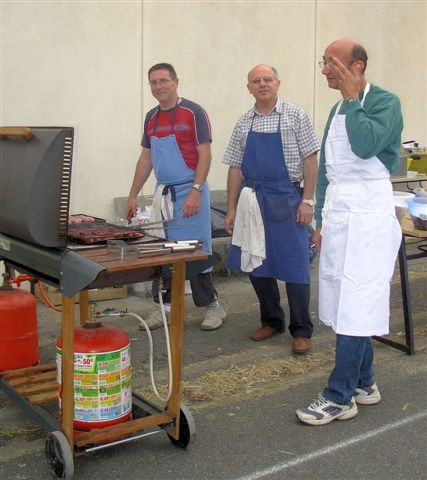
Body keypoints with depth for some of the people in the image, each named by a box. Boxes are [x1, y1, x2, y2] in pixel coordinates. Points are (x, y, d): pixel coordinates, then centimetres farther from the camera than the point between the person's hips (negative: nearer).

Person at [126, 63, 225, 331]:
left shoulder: (193, 112, -6)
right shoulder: (151, 118, 13)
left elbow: (205, 155, -11)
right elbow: (146, 159, 17)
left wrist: (195, 191, -20)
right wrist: (133, 196, 14)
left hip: (189, 192, -6)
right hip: (163, 193, 6)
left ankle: (212, 305, 10)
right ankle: (165, 304, 19)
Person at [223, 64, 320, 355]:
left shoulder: (295, 116, -2)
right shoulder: (244, 124, 9)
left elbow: (310, 160, -4)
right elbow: (235, 168, 10)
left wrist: (307, 201, -11)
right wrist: (232, 209, 6)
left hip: (286, 199, -4)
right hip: (252, 201, 4)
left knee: (294, 266, -1)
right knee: (256, 264, 10)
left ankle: (302, 331, 11)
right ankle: (271, 321, 27)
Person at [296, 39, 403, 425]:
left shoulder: (384, 102, -6)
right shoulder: (338, 110, 17)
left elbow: (367, 144, -25)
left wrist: (351, 98, -13)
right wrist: (321, 220, 20)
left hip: (367, 213, -8)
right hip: (338, 213, 8)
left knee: (355, 308, -6)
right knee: (350, 306, 13)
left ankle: (340, 398, 0)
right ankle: (364, 383, 26)